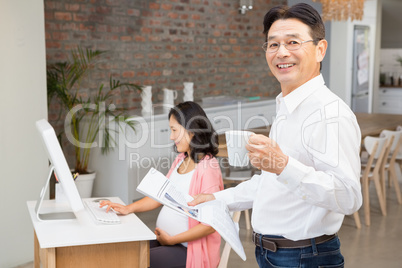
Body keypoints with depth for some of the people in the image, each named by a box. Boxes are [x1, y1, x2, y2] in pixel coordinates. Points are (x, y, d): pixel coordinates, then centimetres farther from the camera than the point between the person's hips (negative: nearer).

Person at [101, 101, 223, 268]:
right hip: (164, 238, 8)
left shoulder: (207, 168, -19)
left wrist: (172, 240, -16)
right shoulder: (180, 160, 8)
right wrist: (128, 209, 1)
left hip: (189, 250, -8)